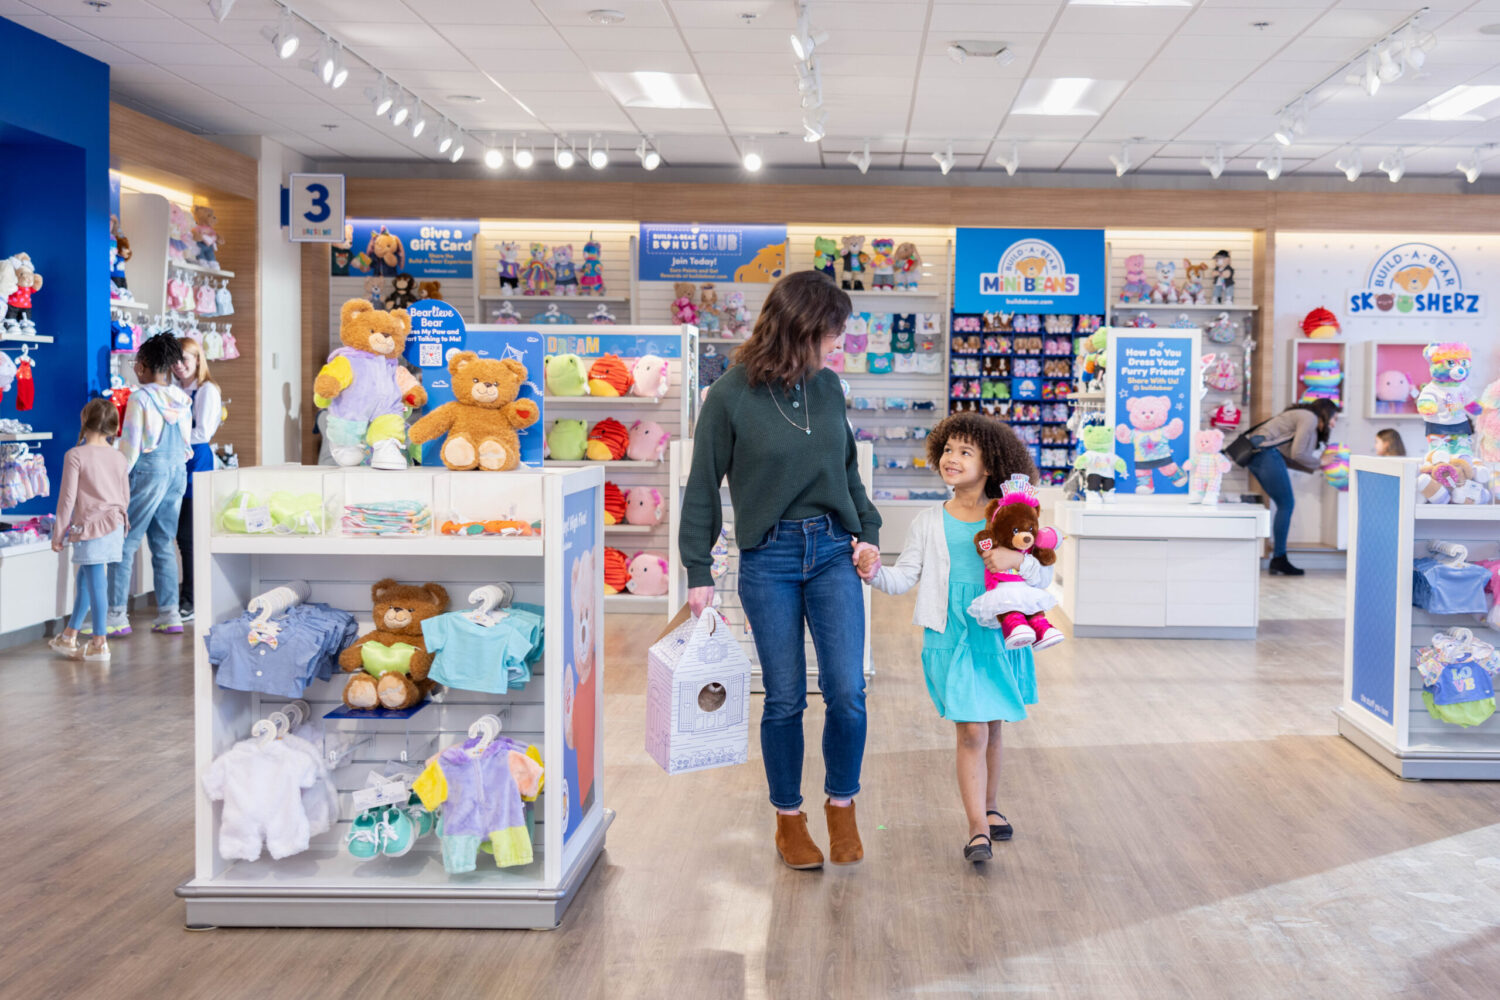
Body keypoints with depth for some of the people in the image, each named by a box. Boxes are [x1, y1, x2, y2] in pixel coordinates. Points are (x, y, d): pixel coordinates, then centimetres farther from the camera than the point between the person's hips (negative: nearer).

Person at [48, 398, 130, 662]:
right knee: (86, 581, 16)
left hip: (90, 527, -6)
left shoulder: (75, 456, -10)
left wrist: (58, 533, -2)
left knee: (95, 582, -3)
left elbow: (67, 498, -9)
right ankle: (69, 636, 26)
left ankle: (99, 643, 0)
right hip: (115, 527, 6)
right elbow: (125, 498, 13)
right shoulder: (119, 458, 7)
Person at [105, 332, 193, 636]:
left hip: (149, 471, -6)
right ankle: (170, 615, 10)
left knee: (125, 543, 0)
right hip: (178, 472, 7)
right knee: (163, 544, 12)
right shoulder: (182, 398, 6)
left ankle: (117, 616, -1)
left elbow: (131, 446, -11)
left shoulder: (140, 399, -11)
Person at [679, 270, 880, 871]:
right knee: (784, 698, 5)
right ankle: (788, 818, 23)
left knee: (847, 692, -4)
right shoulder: (731, 396, -7)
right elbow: (703, 488, -2)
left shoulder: (827, 386, 5)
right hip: (768, 558, -3)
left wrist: (868, 530, 6)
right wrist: (698, 572, -4)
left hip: (833, 551, 3)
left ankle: (842, 805, 19)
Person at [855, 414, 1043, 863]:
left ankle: (990, 806, 36)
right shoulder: (928, 523, 3)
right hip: (950, 637, -1)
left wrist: (1017, 560, -21)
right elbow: (904, 576, 1)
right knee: (972, 730, -8)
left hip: (1000, 635, 1)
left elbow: (1044, 577, -1)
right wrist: (875, 571, -18)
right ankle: (978, 827, -2)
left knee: (992, 728, 16)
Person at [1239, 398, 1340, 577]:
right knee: (1286, 505, -4)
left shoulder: (1301, 416, 26)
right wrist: (1319, 462, 3)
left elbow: (1288, 457, 19)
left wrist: (1315, 467, 16)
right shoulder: (1310, 418, -4)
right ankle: (1279, 561, -3)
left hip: (1255, 452, 10)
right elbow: (1297, 454, -13)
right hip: (1265, 451, -10)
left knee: (1286, 503, 13)